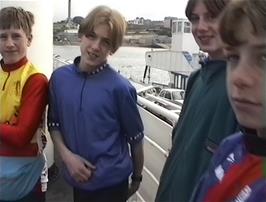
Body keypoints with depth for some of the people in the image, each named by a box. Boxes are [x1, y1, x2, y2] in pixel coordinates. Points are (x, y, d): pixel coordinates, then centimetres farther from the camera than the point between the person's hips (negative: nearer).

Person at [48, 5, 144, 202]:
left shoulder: (120, 87, -18)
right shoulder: (59, 77, -5)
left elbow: (135, 138, -8)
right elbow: (54, 123, 5)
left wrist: (137, 177, 3)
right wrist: (67, 155, -10)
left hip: (111, 182, -4)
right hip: (78, 177, 4)